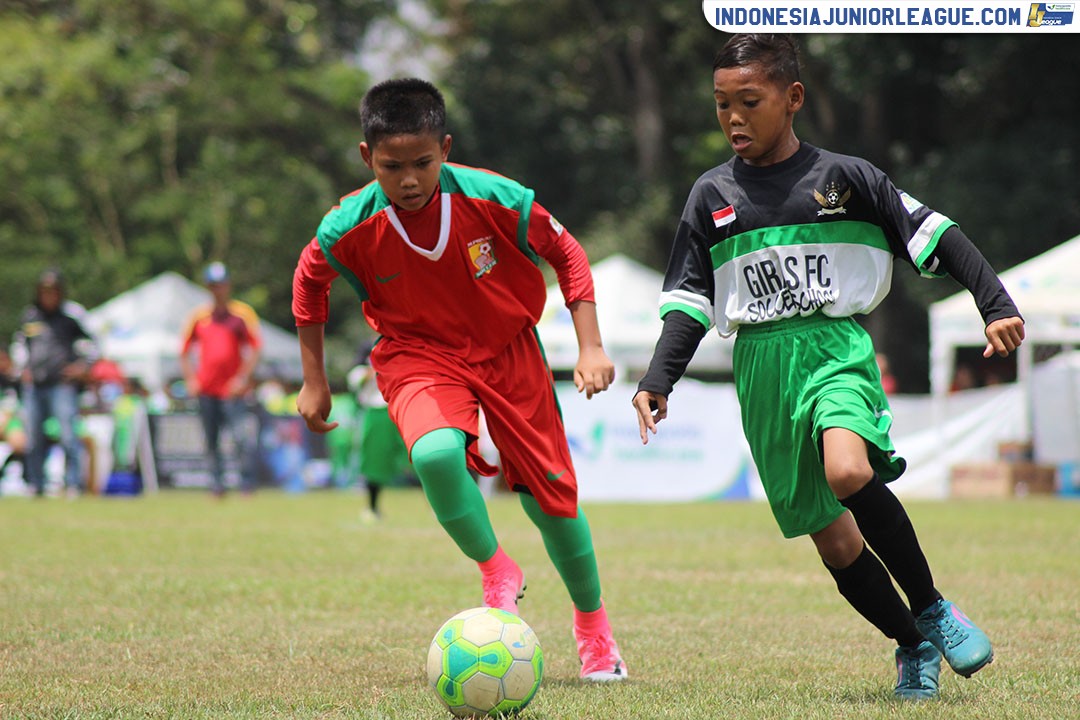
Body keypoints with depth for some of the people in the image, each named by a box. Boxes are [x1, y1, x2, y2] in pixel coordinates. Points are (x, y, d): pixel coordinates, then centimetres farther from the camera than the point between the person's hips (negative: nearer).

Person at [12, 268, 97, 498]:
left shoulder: (72, 313, 1)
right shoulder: (29, 315, 12)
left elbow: (92, 342, 7)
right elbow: (19, 343, 27)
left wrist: (83, 365, -4)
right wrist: (22, 368, 15)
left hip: (62, 384, -4)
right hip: (33, 384, 4)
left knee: (68, 436, -13)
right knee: (33, 439, 5)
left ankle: (73, 484, -10)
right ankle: (36, 485, 14)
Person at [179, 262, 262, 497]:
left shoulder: (242, 313, 2)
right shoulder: (198, 316, 10)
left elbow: (255, 349, 0)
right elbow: (185, 351, 16)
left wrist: (243, 378, -10)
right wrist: (190, 379, 4)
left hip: (233, 389, -3)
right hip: (206, 389, 3)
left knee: (239, 436, -14)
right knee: (211, 440, 4)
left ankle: (247, 481, -4)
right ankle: (217, 483, 13)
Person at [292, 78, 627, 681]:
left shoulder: (495, 199, -22)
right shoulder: (350, 227, -19)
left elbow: (567, 254, -6)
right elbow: (309, 283, 3)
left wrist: (591, 347, -11)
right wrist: (314, 381, 6)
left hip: (507, 350, 1)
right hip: (418, 356, -1)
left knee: (552, 495, 5)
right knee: (436, 453, -33)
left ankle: (593, 625, 32)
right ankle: (497, 576, -5)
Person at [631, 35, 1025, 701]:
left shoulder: (844, 177, 2)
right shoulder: (712, 195, 9)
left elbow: (935, 236, 4)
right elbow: (688, 299, 11)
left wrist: (998, 305, -5)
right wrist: (658, 380, -2)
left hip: (836, 347, -3)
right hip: (761, 369, 3)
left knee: (847, 473, -32)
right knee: (829, 535, 2)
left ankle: (932, 608, -13)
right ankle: (915, 648, 20)